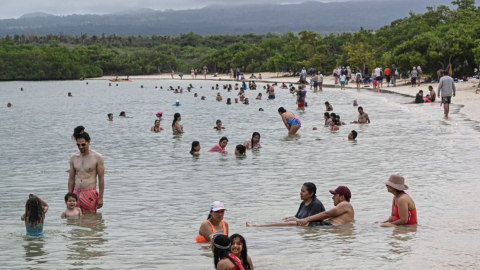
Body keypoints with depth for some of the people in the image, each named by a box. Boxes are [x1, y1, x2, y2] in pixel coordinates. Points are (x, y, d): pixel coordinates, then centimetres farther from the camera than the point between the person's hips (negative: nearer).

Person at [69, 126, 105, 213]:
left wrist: (100, 198, -5)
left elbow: (101, 178, -2)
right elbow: (71, 179, 14)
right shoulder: (73, 157, 9)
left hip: (90, 194, -4)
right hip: (76, 193, 4)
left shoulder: (97, 157, -2)